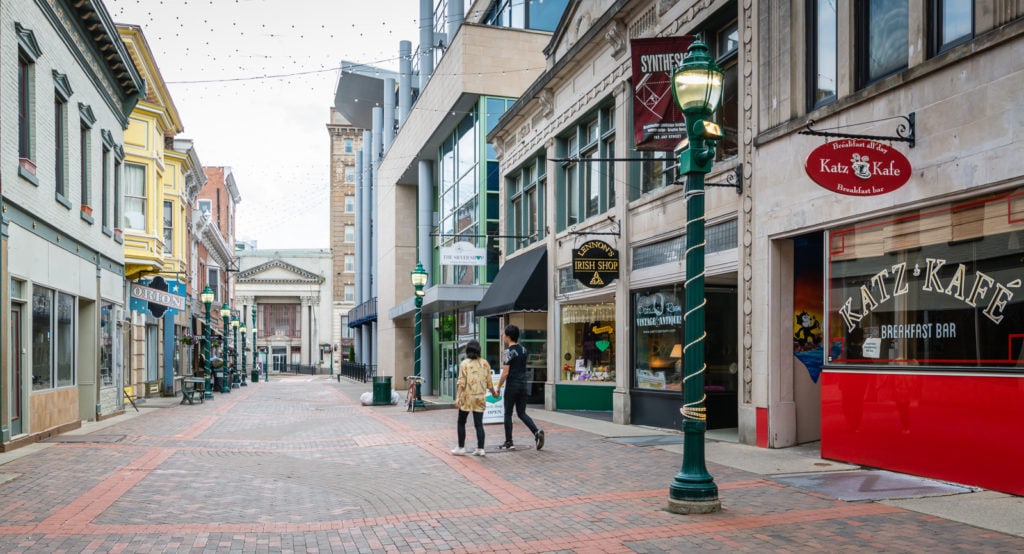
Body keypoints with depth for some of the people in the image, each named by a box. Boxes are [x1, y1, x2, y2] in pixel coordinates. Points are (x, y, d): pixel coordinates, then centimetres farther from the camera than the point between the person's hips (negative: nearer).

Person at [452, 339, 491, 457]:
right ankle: (480, 449, 2)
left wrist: (457, 397, -13)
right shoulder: (485, 363, 4)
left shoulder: (464, 363, -5)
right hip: (480, 398, 3)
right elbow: (489, 381, 7)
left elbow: (461, 382, -12)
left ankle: (461, 448, 12)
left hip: (467, 397, -3)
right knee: (479, 424, 5)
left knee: (461, 423, 11)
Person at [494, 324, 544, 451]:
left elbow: (505, 373, -16)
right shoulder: (523, 350, 10)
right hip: (523, 384, 7)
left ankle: (508, 442, 8)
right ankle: (537, 432, -8)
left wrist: (498, 388, -10)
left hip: (512, 385, -7)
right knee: (522, 413, 12)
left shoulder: (509, 351, -12)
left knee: (508, 414, 5)